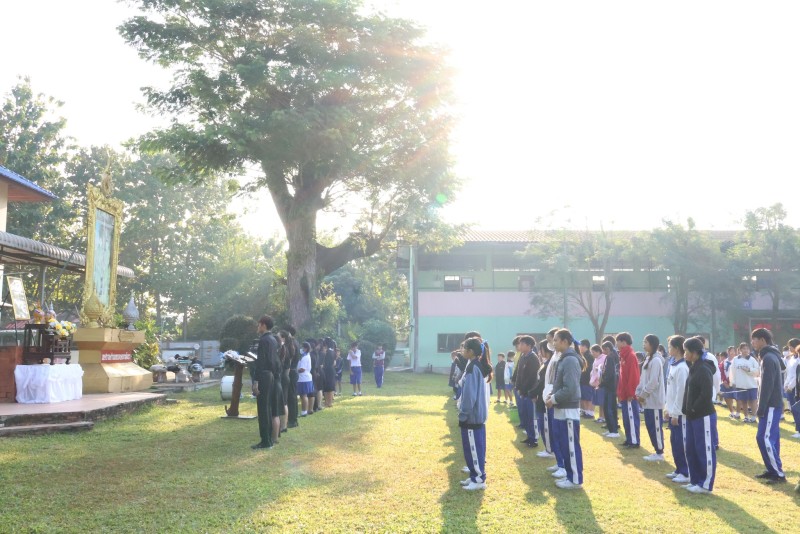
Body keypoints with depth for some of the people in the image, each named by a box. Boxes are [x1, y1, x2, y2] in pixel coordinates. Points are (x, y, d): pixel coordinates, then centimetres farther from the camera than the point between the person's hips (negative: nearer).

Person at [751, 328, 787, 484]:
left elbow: (767, 386, -20)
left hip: (771, 405, -10)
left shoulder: (768, 358, -17)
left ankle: (779, 474, -7)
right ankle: (772, 470, 17)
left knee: (764, 438, -10)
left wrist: (761, 408, -18)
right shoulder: (771, 356, 14)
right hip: (773, 404, 10)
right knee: (771, 438, 12)